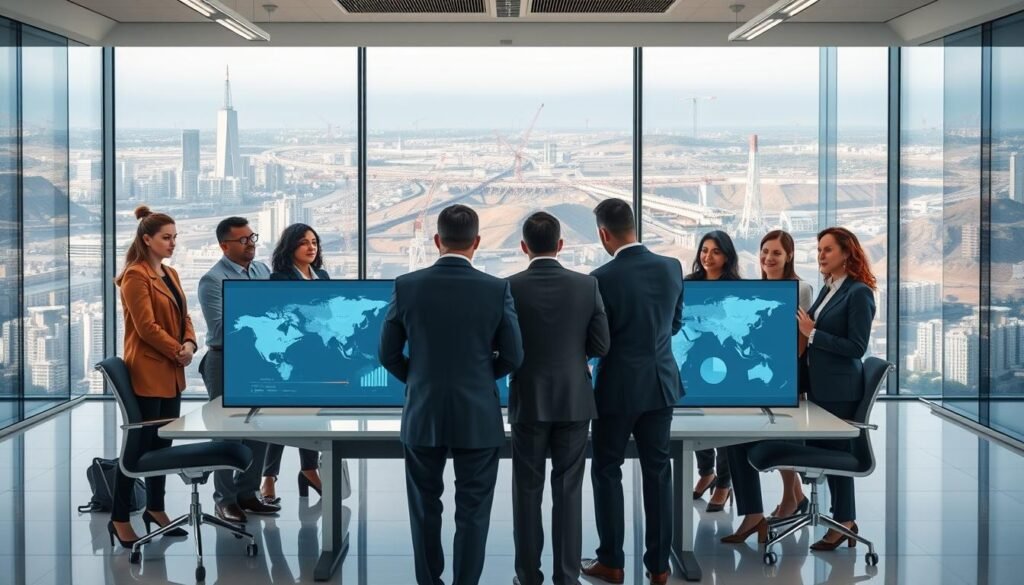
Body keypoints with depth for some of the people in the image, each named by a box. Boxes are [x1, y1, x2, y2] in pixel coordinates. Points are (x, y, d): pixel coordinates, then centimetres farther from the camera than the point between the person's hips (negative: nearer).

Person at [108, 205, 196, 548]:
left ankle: (155, 509, 24)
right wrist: (178, 352, -12)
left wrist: (190, 344, -3)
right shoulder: (135, 276, -12)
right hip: (147, 373, -8)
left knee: (163, 443, 13)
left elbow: (183, 317, 16)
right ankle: (119, 518, 4)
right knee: (139, 445, -4)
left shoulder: (170, 275, 14)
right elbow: (146, 327, -17)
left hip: (172, 373, 8)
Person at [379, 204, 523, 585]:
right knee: (472, 511, 7)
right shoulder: (497, 289, -10)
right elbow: (512, 357, -5)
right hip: (478, 417, -1)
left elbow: (388, 354, -1)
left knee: (425, 507, 16)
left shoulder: (407, 286, -7)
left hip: (422, 415, 1)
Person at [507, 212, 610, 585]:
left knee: (528, 491, 8)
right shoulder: (587, 285, -5)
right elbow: (600, 346, -3)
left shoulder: (511, 288, -9)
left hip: (529, 401, -1)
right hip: (574, 400, 1)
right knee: (568, 490, 6)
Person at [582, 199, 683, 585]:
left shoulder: (603, 278, -17)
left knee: (607, 471, 9)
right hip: (661, 382, 4)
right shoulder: (672, 268, -3)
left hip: (619, 386, -4)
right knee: (657, 471, 10)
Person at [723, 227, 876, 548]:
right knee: (821, 450, 8)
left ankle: (844, 522, 16)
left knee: (835, 451, 2)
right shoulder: (828, 290, 14)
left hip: (839, 389, -8)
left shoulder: (859, 293, -11)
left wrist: (812, 333, -17)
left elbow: (857, 347, -17)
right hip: (818, 385, 8)